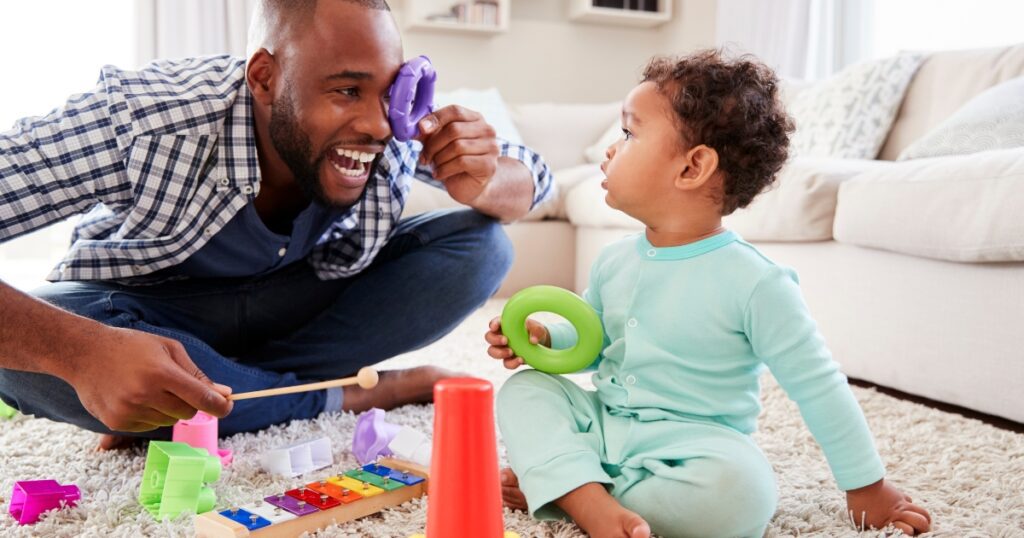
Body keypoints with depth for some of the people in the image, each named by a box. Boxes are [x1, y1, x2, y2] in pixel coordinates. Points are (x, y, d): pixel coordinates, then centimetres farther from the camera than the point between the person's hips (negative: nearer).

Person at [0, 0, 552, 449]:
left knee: (480, 246, -17)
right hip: (146, 313, -3)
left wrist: (483, 185, -32)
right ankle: (343, 398, -20)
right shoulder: (139, 119, -33)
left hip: (302, 303, 4)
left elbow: (531, 174, -8)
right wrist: (80, 351, -55)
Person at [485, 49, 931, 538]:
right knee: (525, 388, -10)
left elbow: (818, 388, -10)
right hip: (601, 424, 6)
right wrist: (545, 338, -3)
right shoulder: (614, 261, 2)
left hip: (685, 447, -5)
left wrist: (867, 487, -3)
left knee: (740, 489, -34)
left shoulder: (753, 283, -17)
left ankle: (555, 487, -21)